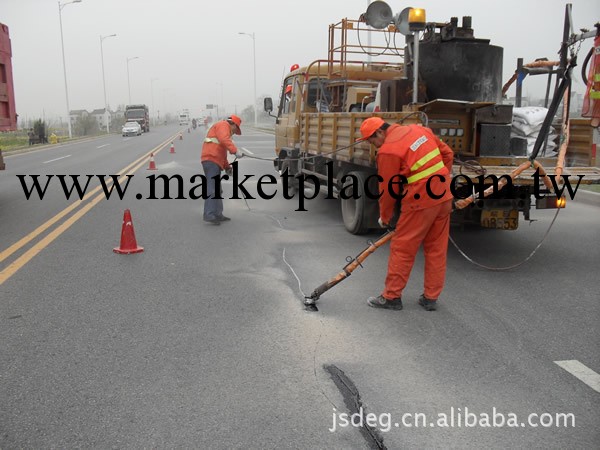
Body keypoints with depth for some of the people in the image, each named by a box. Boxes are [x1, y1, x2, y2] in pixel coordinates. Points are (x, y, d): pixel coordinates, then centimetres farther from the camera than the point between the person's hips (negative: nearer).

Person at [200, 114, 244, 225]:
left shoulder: (224, 129, 31)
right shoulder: (223, 125, 0)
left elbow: (221, 151, 34)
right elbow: (224, 140, -22)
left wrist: (227, 166, 33)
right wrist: (235, 150, -29)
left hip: (215, 161, 11)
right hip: (211, 160, -11)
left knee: (217, 188, 12)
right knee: (212, 188, -16)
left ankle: (217, 214, 17)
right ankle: (209, 215, -20)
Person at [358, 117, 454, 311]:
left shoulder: (387, 151, -12)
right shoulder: (419, 129, 11)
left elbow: (388, 190, -6)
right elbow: (447, 153, 18)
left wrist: (385, 217, 8)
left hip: (420, 200, -8)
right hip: (444, 197, 8)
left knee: (402, 248, 4)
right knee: (437, 249, 13)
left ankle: (391, 296, 13)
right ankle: (431, 298, 21)